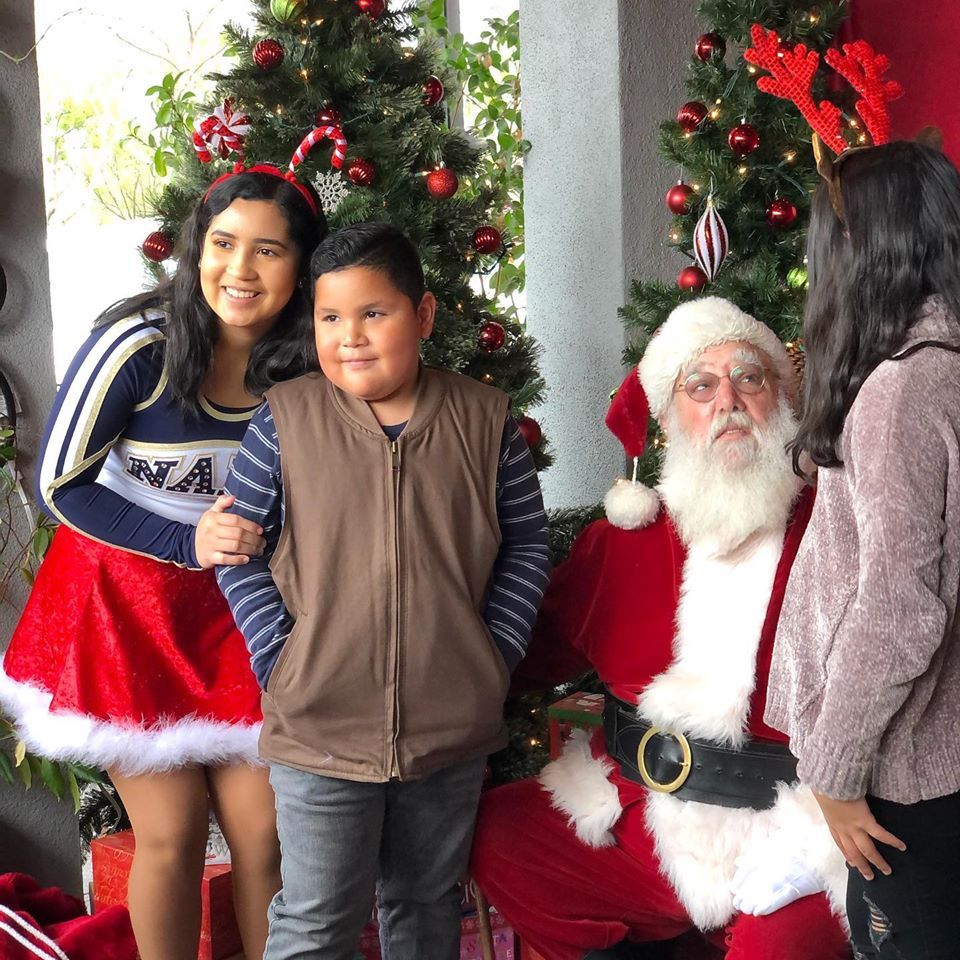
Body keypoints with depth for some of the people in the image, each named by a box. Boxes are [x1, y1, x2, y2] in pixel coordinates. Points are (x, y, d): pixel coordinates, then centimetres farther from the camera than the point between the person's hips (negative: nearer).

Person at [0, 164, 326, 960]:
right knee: (171, 836, 5)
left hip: (236, 612, 3)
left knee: (264, 834, 3)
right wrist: (187, 544, -21)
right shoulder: (141, 345, -20)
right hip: (127, 606, -3)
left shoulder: (308, 366, -8)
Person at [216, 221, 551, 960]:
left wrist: (499, 651, -3)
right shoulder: (287, 418, -8)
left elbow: (527, 542, 6)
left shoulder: (484, 419, -3)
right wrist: (278, 656, -9)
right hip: (319, 727, -2)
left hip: (455, 728, 2)